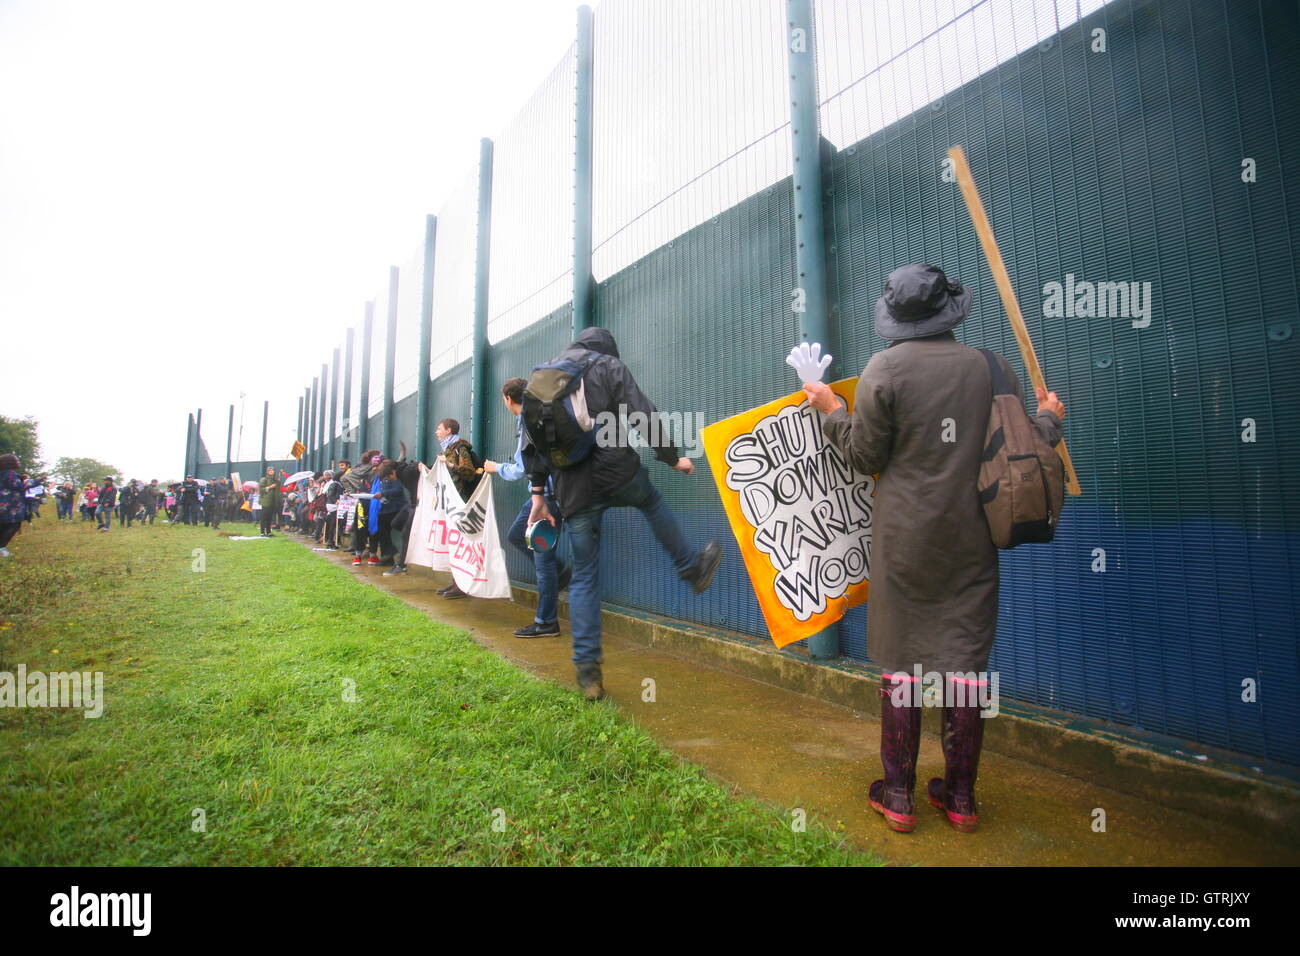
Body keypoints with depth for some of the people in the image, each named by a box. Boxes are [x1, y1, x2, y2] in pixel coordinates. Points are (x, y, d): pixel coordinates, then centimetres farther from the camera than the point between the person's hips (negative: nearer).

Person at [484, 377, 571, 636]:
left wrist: (496, 467, -1)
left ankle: (546, 623, 9)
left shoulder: (527, 422, -18)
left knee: (543, 559, -2)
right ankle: (558, 573, 25)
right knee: (515, 535, 22)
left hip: (548, 494, -10)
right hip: (542, 491, 10)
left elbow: (521, 469, -18)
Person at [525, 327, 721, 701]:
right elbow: (645, 416, -5)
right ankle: (692, 567, 39)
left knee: (584, 576, 10)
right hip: (617, 473, -3)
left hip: (573, 490, 3)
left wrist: (538, 492, 15)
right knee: (651, 500, 32)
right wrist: (672, 458, 6)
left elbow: (533, 439, 14)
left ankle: (587, 669, 12)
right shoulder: (609, 365, 4)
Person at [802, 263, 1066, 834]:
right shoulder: (991, 365, 3)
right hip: (972, 539, 3)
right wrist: (1050, 419, 30)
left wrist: (831, 410, 9)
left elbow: (864, 457, -6)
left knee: (901, 660, 8)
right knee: (965, 660, 11)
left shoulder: (884, 368, -7)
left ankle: (898, 797, 18)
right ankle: (961, 798, 24)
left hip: (903, 539, -3)